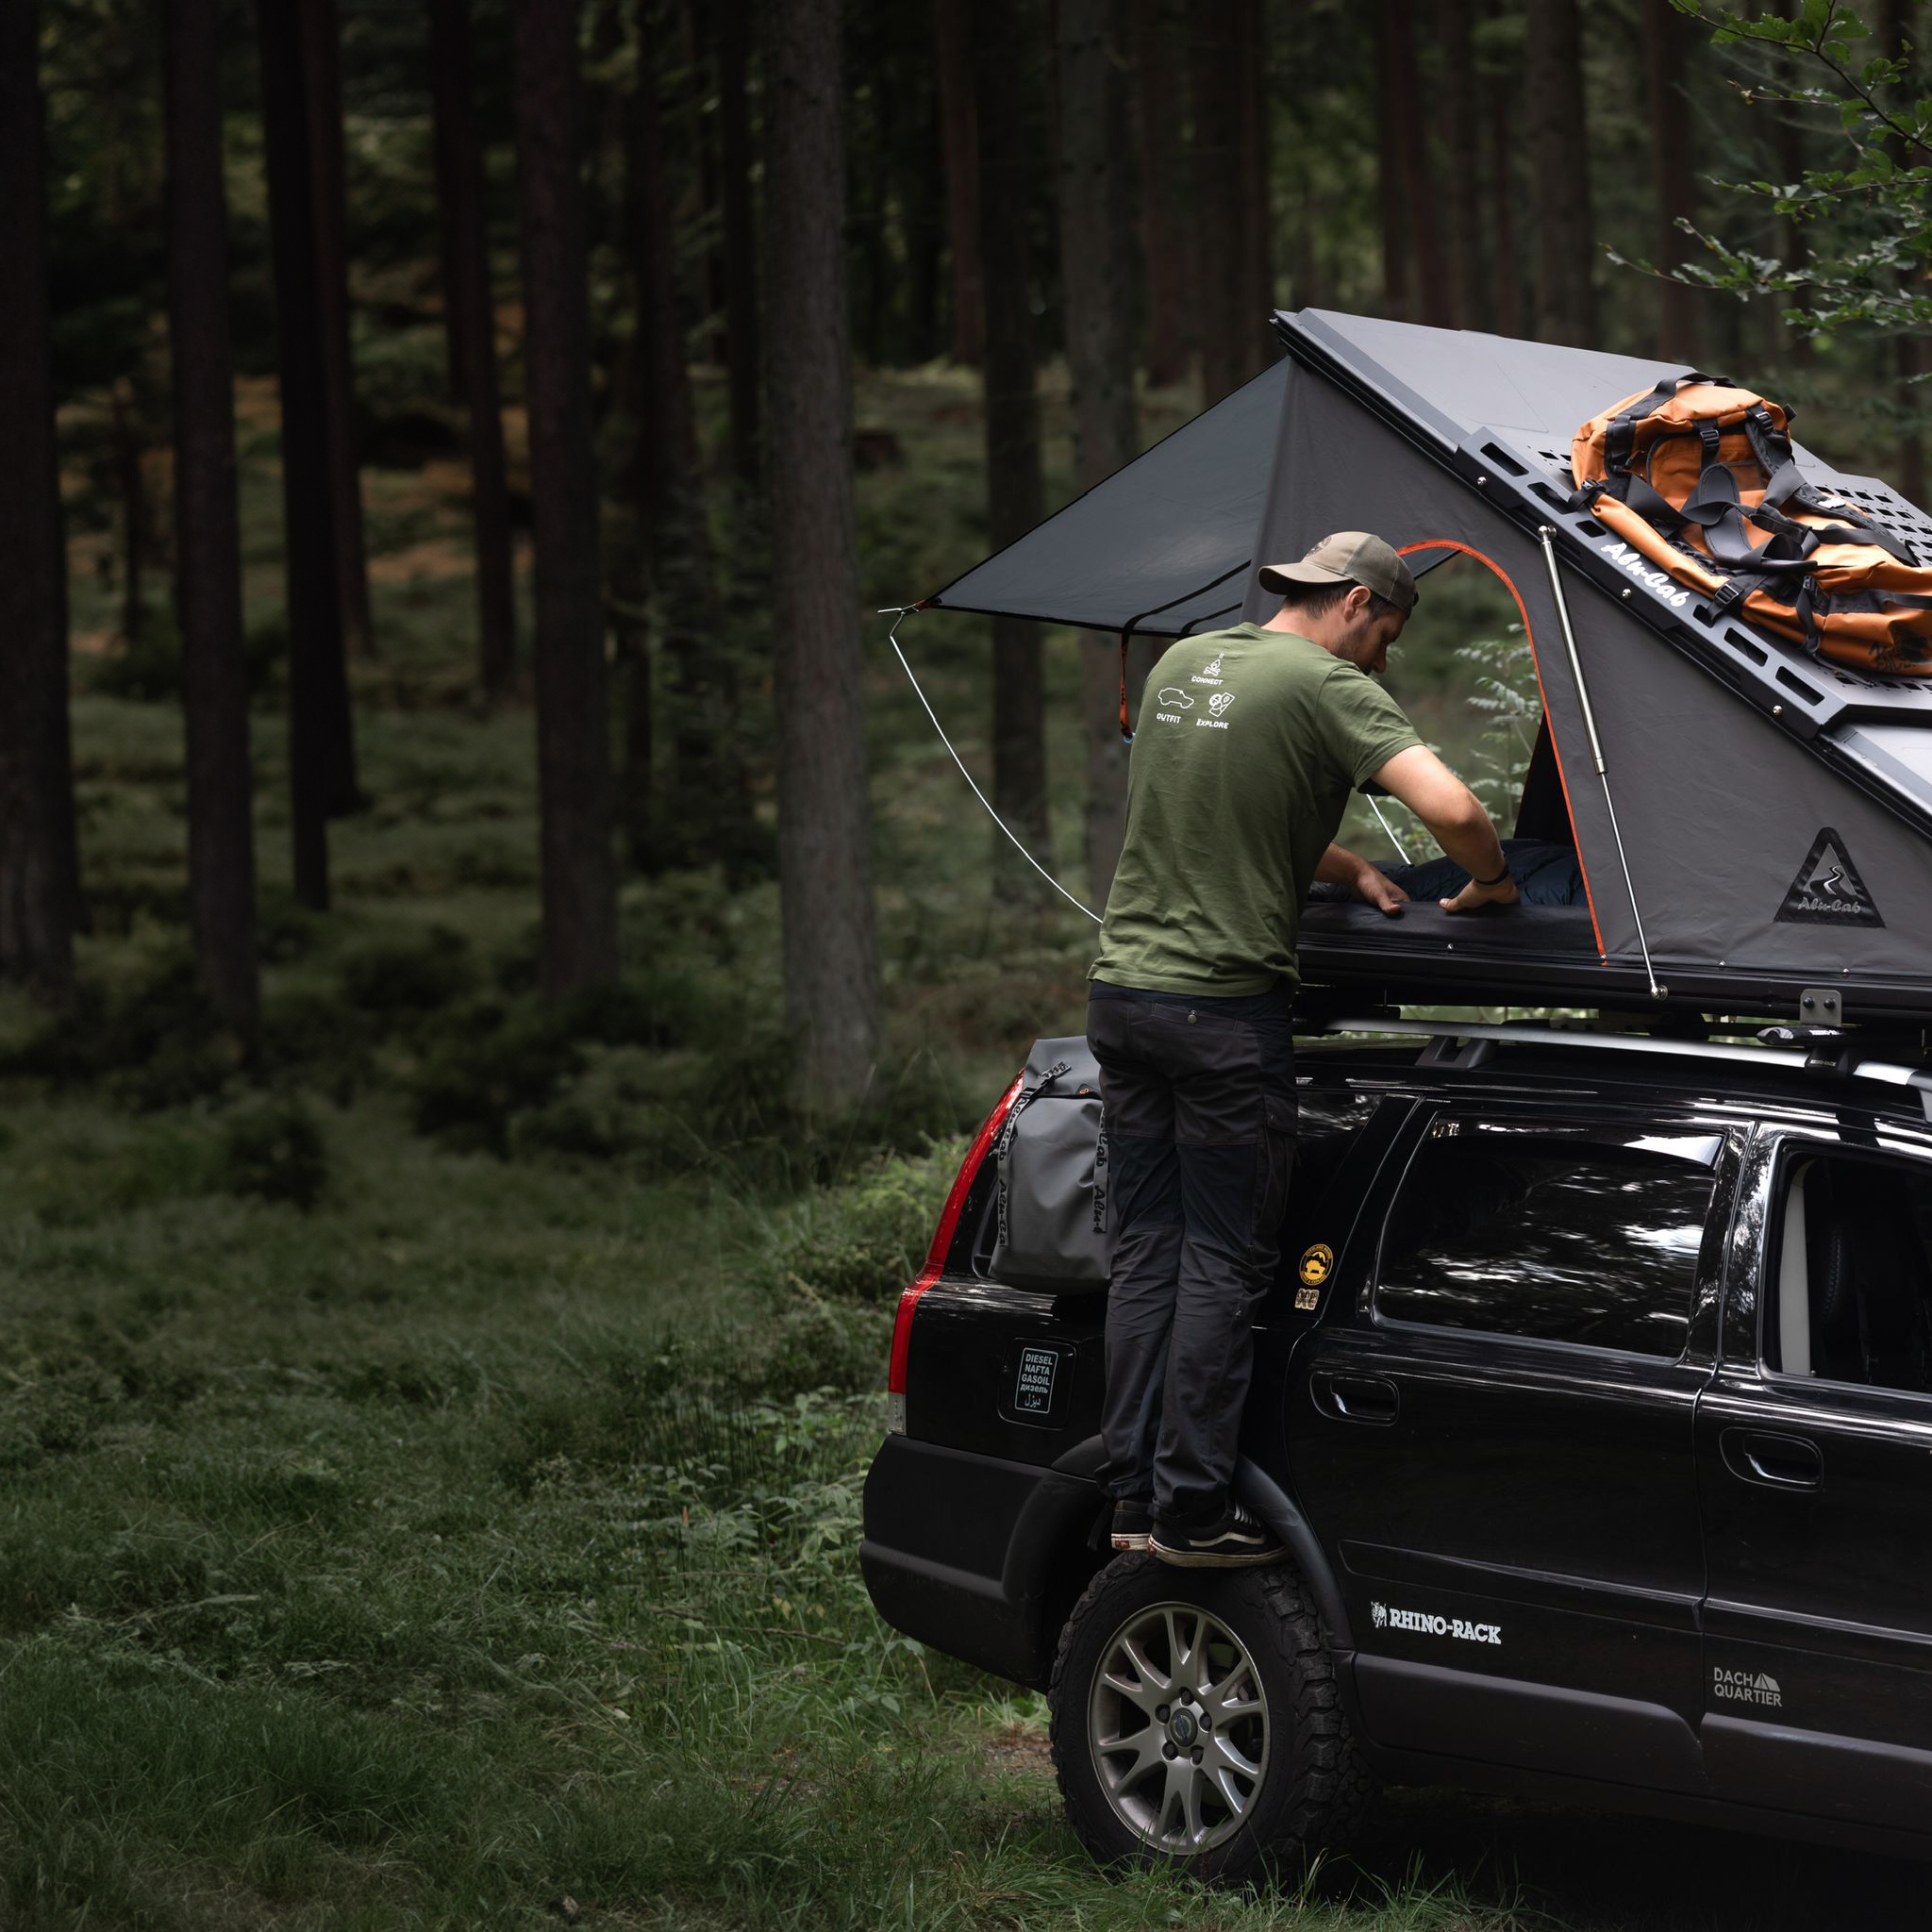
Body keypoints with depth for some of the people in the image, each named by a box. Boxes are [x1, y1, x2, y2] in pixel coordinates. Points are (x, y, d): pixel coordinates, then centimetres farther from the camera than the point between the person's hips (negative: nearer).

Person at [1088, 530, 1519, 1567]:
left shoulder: (1182, 664, 15)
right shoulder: (1329, 687, -9)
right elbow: (1451, 807, -21)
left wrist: (1349, 869, 23)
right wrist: (1492, 880, -1)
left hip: (1122, 984, 7)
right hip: (1223, 1007, -7)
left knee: (1145, 1251, 11)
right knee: (1223, 1264, 0)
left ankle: (1133, 1498, 13)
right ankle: (1193, 1510, 2)